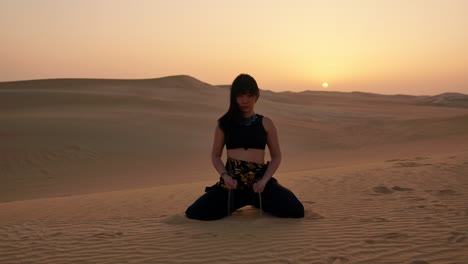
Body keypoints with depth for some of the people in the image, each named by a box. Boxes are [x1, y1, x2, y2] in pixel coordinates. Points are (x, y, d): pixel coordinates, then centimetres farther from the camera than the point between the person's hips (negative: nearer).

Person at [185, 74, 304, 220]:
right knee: (196, 213, -18)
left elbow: (276, 156, 8)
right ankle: (236, 203, 15)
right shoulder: (224, 123, 8)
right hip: (232, 183, 0)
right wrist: (225, 176, -9)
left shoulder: (265, 123, 7)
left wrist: (264, 181, -8)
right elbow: (215, 155, 11)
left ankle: (258, 202, 14)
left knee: (295, 211, -19)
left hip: (259, 182, 0)